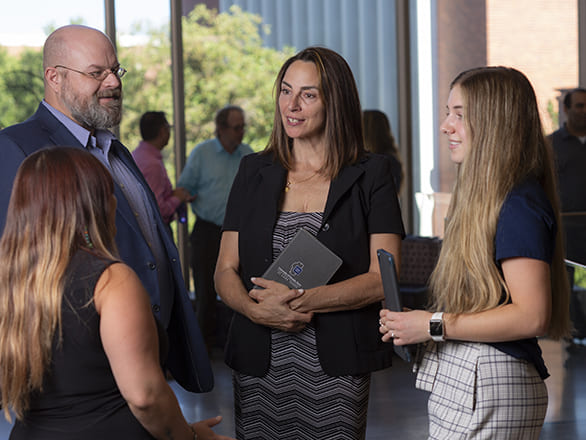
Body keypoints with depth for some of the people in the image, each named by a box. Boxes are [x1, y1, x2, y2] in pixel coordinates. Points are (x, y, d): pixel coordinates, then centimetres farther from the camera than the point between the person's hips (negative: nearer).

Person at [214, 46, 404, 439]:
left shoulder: (371, 176, 1)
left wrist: (301, 299, -16)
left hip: (336, 367, -2)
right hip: (259, 365, 3)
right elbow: (225, 271, 9)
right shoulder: (254, 172, 11)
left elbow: (382, 279, -7)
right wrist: (256, 309, -12)